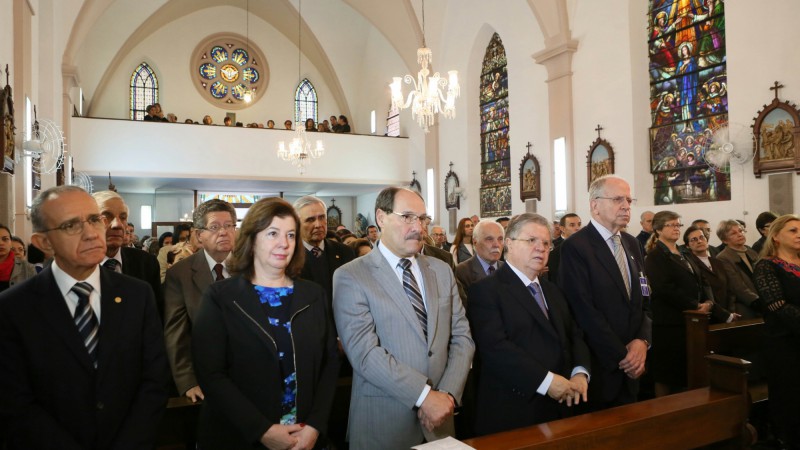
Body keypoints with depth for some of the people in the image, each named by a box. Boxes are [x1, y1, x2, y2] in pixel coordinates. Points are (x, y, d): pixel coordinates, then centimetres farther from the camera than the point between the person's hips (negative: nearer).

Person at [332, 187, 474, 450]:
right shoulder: (350, 277, -10)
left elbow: (462, 337, 4)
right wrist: (424, 396, -19)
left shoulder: (442, 271, 7)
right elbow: (364, 352, -17)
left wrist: (448, 394, -10)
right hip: (383, 423, -4)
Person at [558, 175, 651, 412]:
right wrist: (622, 356, -14)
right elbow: (585, 311, -19)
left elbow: (644, 300, 12)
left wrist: (642, 341, -5)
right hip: (599, 367, -7)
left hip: (631, 366, 7)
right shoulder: (575, 247, -15)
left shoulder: (632, 244, 11)